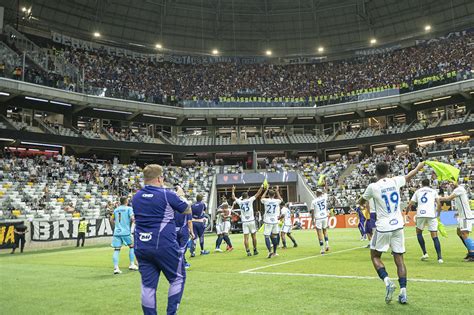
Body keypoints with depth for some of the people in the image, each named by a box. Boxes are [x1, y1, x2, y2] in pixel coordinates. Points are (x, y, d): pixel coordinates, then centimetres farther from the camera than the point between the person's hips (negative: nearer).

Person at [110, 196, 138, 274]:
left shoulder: (116, 210, 13)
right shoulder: (129, 208, -1)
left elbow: (112, 220, 20)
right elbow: (133, 218, -13)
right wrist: (130, 223, 7)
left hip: (117, 232, 3)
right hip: (126, 232, -3)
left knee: (116, 249, 0)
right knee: (131, 246, 15)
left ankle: (116, 268, -8)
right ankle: (132, 265, 15)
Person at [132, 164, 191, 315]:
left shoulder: (136, 197, 7)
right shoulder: (167, 194, -9)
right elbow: (187, 210, 3)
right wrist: (181, 195, 22)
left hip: (141, 247, 5)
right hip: (165, 246, -5)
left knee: (148, 284, 9)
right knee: (178, 278, 12)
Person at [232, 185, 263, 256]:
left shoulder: (240, 202, 3)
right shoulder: (250, 200, -3)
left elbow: (233, 197, 20)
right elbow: (257, 194, 3)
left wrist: (233, 190, 33)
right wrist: (261, 187, 14)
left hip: (244, 222, 2)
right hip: (251, 221, -1)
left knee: (246, 237, 0)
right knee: (253, 236, 10)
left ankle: (248, 251, -3)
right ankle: (255, 250, 16)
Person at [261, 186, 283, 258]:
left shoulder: (265, 200, -5)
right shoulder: (277, 201, -1)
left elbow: (262, 198, 20)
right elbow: (280, 199, 24)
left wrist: (266, 190, 26)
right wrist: (277, 191, 30)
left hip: (267, 221, -2)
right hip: (275, 221, 2)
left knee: (266, 236, -2)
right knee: (274, 236, 14)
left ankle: (270, 251, -19)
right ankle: (274, 252, 21)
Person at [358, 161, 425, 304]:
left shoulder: (373, 187, -8)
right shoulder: (395, 181, 1)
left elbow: (361, 201, 9)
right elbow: (409, 175, 23)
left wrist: (363, 202, 34)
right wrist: (419, 166, 43)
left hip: (383, 228, -4)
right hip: (398, 226, 4)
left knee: (375, 256, 12)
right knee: (399, 259, 9)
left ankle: (387, 281, -9)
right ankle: (403, 292, 6)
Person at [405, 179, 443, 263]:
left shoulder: (418, 191, 20)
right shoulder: (434, 191, 17)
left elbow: (409, 205, 14)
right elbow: (439, 204, 3)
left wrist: (406, 213, 31)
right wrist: (438, 213, 19)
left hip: (420, 214, 1)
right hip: (431, 214, 0)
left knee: (419, 232, 21)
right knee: (434, 236, 3)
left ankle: (425, 253, 13)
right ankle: (439, 257, -7)